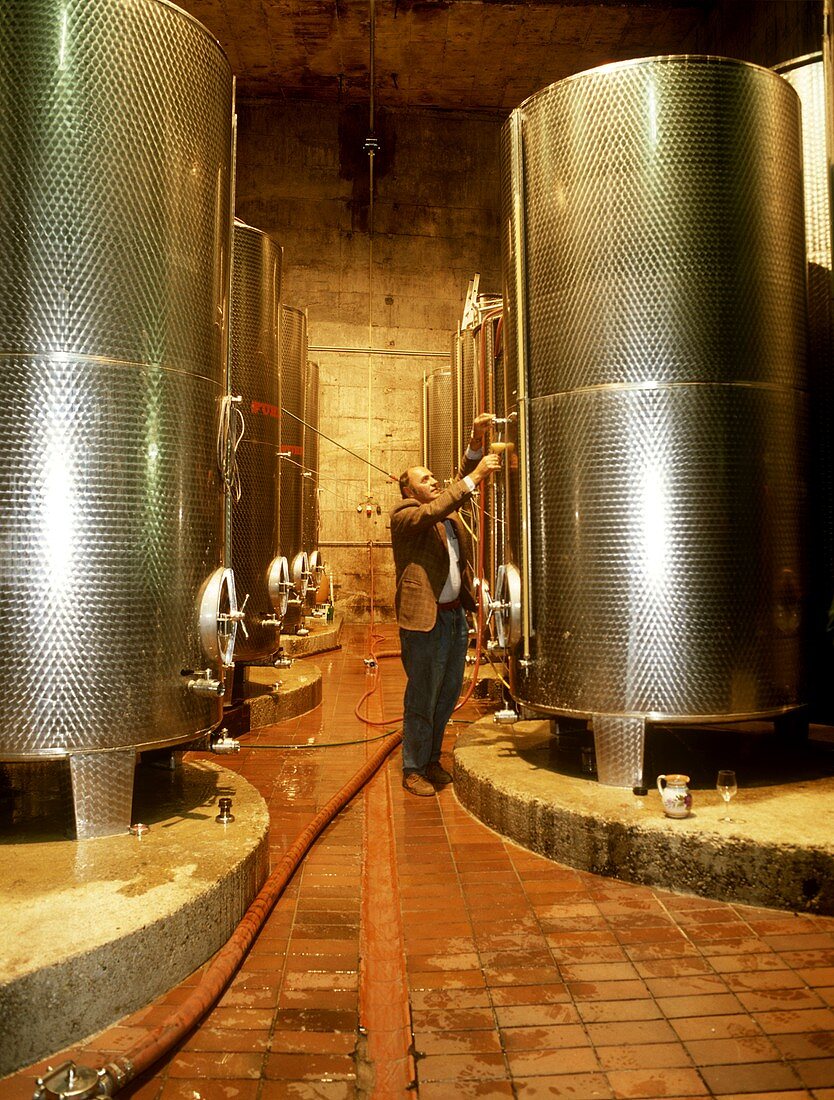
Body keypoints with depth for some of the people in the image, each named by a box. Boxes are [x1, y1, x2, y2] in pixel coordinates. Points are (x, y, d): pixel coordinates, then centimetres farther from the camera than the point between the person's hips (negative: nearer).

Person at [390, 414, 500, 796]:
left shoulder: (448, 510, 17)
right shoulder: (404, 515, -6)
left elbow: (460, 484, 9)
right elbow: (433, 511, -23)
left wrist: (476, 441, -4)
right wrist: (476, 476, -23)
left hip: (456, 615, 8)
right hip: (425, 620, -8)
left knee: (447, 695, 15)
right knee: (421, 699, 2)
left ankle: (432, 760, 30)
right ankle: (413, 769, 16)